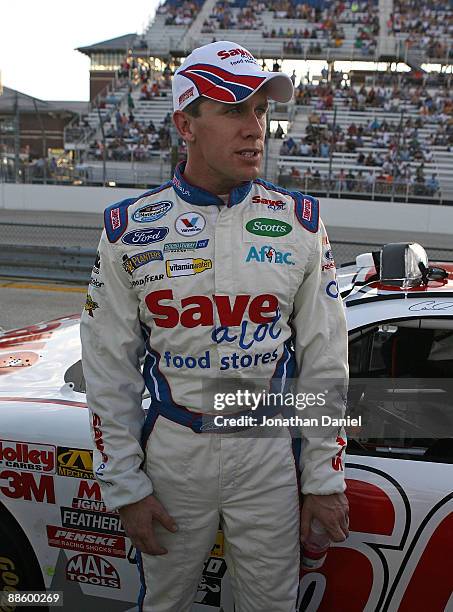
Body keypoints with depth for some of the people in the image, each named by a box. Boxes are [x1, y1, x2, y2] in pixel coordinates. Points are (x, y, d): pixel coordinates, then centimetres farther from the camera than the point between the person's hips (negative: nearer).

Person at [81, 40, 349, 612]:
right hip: (172, 451, 0)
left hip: (271, 453, 1)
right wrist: (125, 487, -2)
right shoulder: (129, 228, -6)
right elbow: (109, 371, -2)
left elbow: (325, 360, 0)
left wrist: (324, 477, 1)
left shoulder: (299, 223, -4)